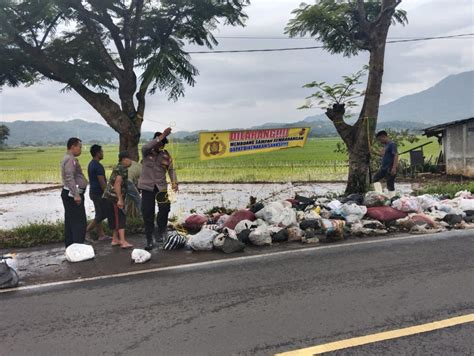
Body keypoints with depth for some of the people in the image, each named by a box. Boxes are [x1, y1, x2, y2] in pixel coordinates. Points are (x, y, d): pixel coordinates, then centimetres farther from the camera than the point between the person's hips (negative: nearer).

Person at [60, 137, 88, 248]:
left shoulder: (69, 159, 18)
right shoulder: (70, 159, -14)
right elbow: (70, 178, -25)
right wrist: (76, 195, -29)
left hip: (70, 194, 11)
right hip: (73, 194, -11)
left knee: (70, 222, 13)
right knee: (80, 222, -10)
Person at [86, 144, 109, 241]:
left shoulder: (91, 164, 13)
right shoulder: (98, 166, -19)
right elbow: (102, 182, -21)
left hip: (93, 192, 10)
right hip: (98, 193, -10)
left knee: (99, 215, 13)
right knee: (101, 215, -5)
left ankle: (101, 235, 17)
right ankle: (85, 233, -3)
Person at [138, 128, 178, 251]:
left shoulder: (166, 155, 5)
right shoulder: (146, 152, -2)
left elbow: (171, 169, 5)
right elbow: (146, 147, -25)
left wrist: (174, 182, -14)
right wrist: (163, 135, -31)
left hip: (161, 186, 1)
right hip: (147, 187, -1)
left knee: (165, 207, -19)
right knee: (147, 213, 0)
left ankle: (161, 230, 7)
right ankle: (149, 241, 11)